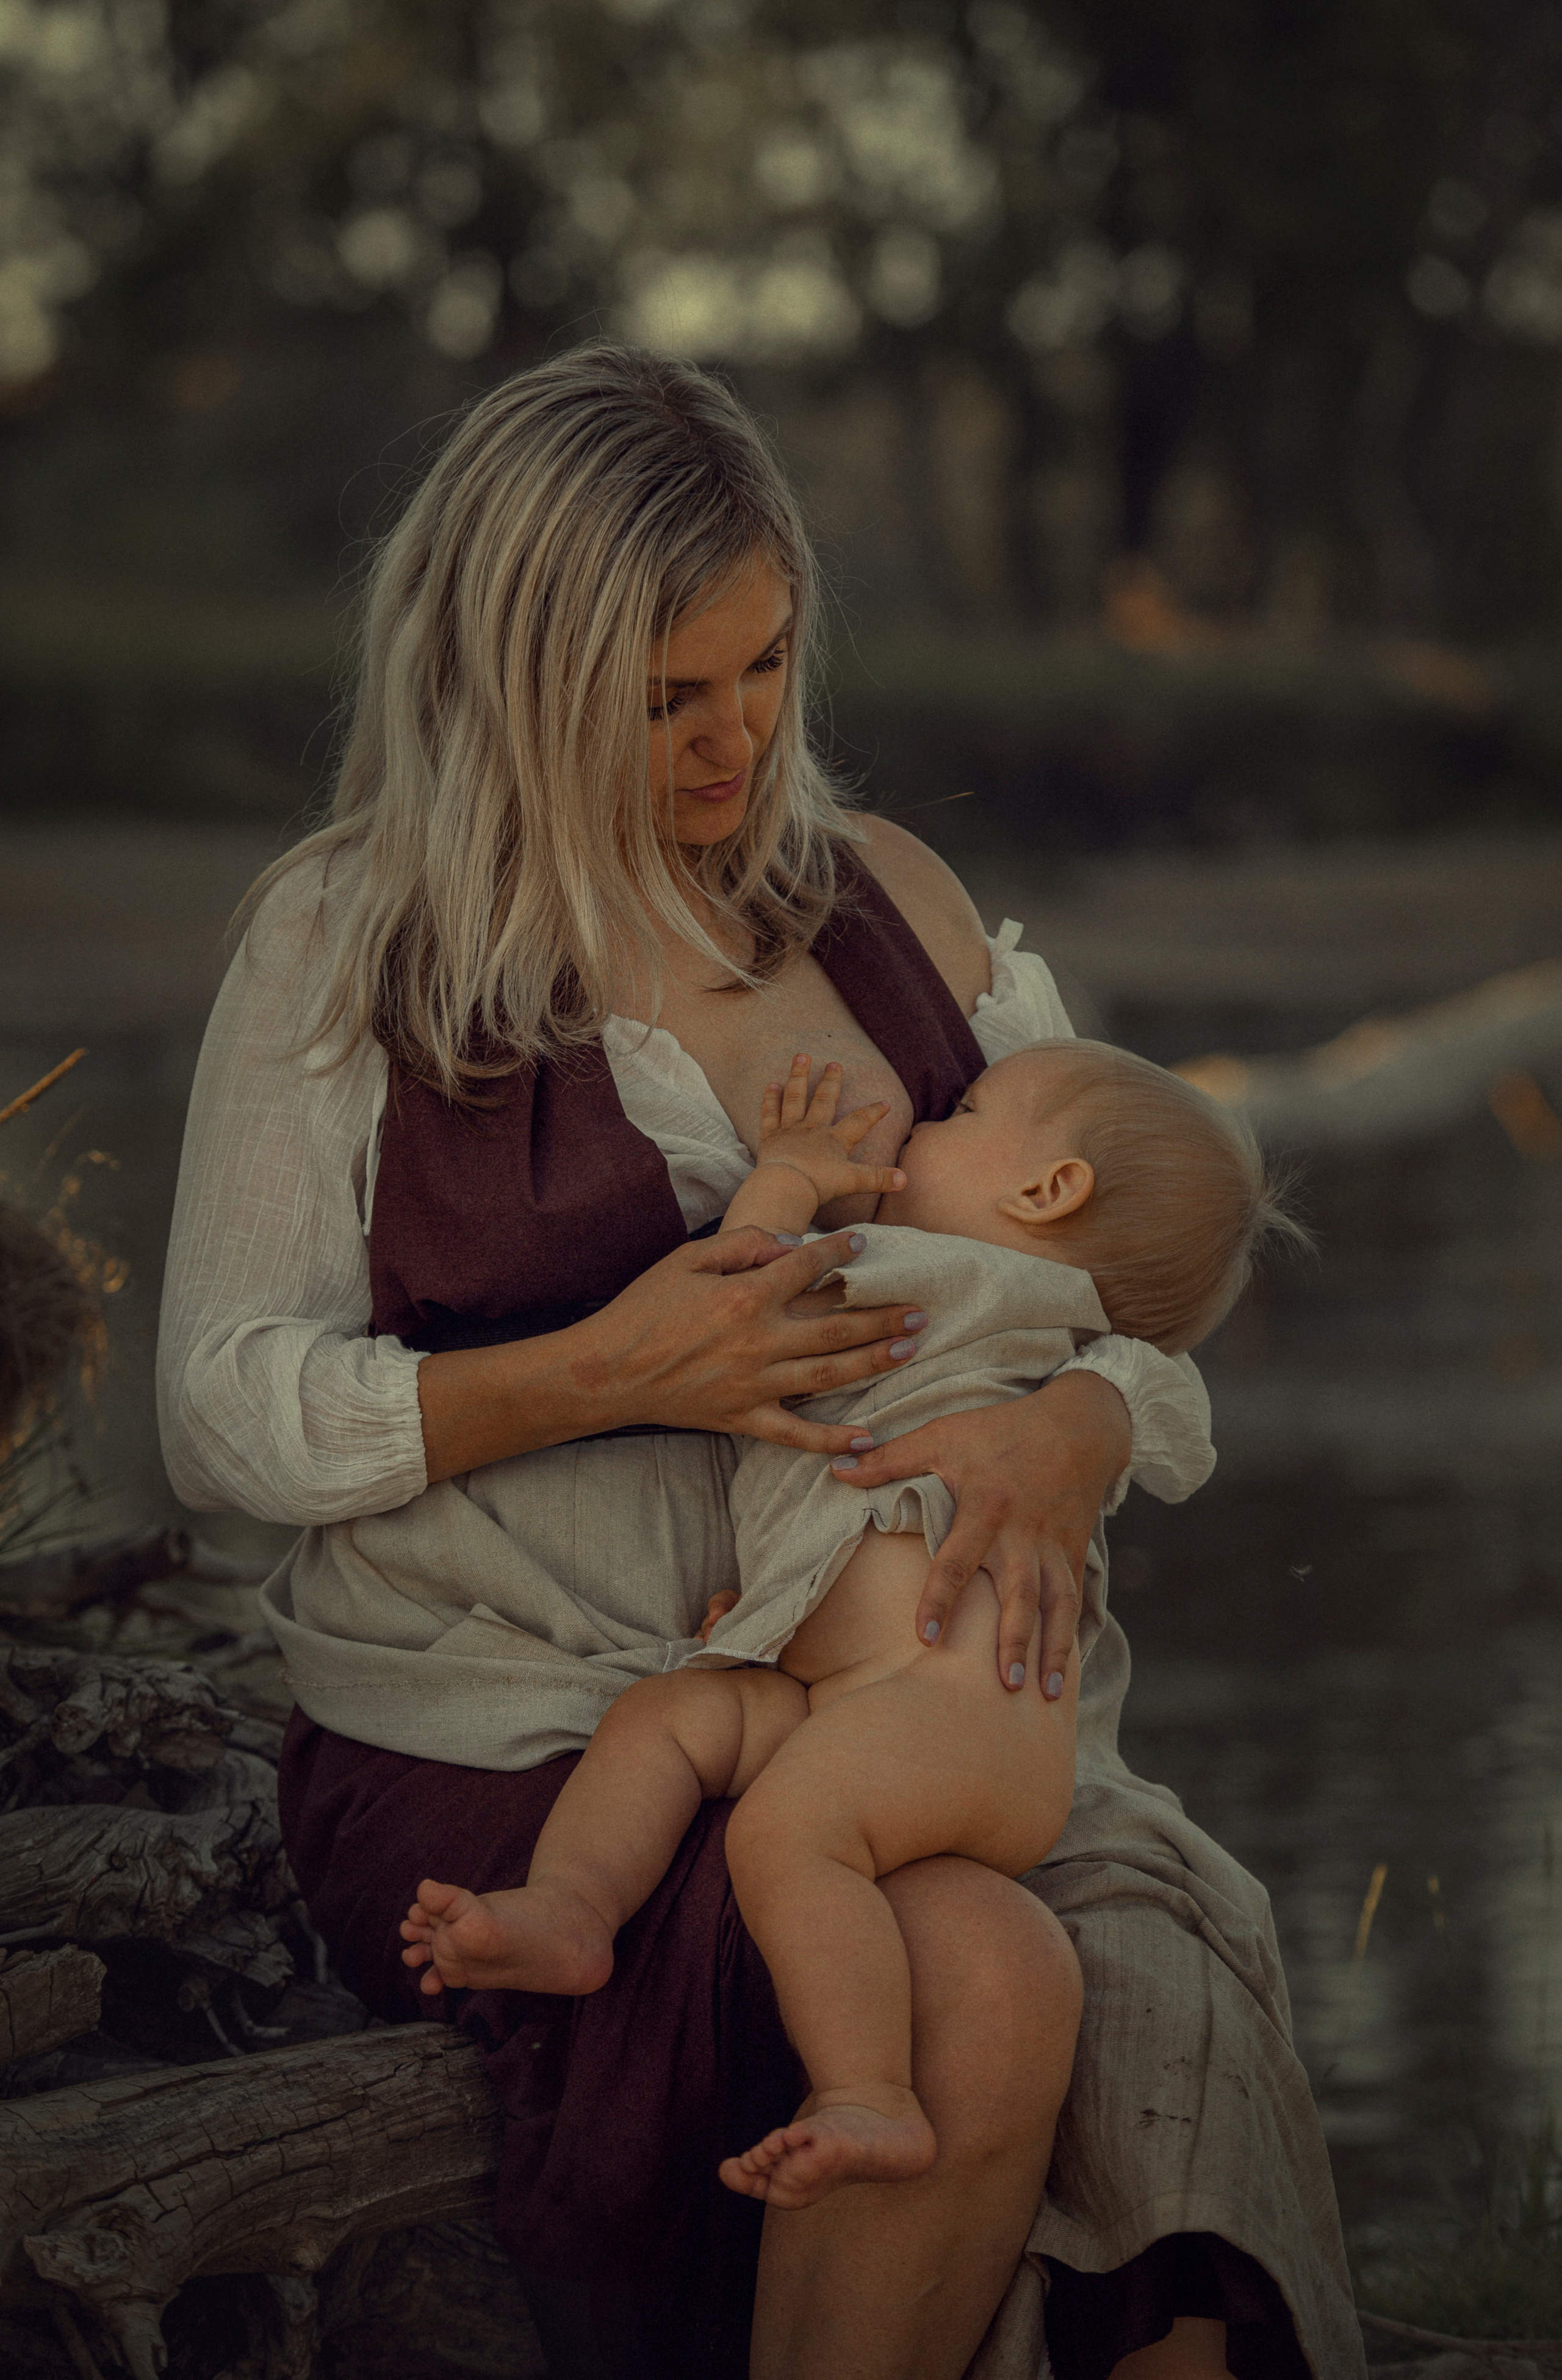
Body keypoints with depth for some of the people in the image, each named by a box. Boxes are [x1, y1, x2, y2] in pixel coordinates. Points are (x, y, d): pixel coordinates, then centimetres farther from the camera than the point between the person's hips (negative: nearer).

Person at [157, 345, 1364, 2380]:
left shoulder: (886, 900, 14)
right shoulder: (351, 938, 2)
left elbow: (1152, 1300, 12)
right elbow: (223, 1422, -2)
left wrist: (1071, 1437, -13)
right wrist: (602, 1379, -16)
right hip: (506, 1737, -4)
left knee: (1176, 2028, -28)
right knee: (986, 1992, -32)